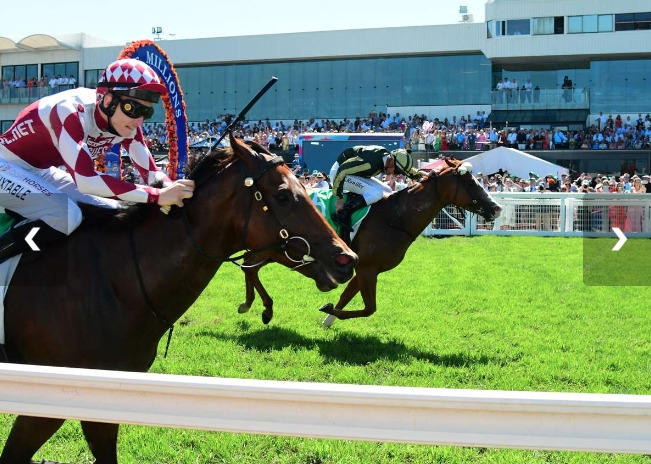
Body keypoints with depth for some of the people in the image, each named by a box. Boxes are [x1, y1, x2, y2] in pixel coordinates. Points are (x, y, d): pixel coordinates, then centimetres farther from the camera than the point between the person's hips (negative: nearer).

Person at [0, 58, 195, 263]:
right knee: (67, 216, -32)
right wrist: (158, 196, -45)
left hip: (43, 172, 9)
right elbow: (86, 180, -41)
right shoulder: (71, 112, -33)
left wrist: (173, 189, -30)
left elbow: (151, 172, -7)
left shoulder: (125, 121, -9)